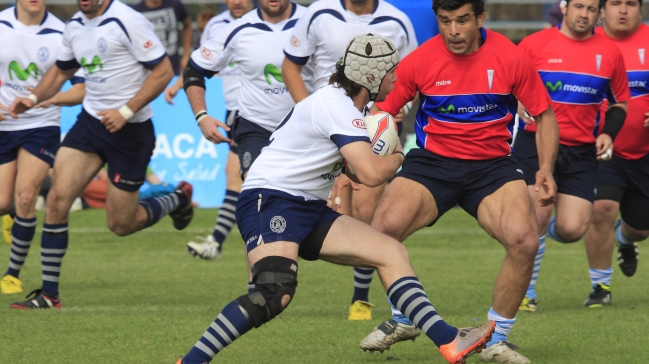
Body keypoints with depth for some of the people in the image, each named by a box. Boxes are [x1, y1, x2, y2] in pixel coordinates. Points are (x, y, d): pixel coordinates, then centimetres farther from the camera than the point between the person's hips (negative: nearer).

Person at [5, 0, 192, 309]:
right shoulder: (74, 26, 6)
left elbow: (163, 71, -17)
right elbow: (61, 70, 22)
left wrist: (126, 112, -22)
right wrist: (33, 98, 3)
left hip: (129, 130, -6)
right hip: (90, 119, 6)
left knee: (120, 224, 3)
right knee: (58, 197, -11)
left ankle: (179, 200, 34)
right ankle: (49, 294, -4)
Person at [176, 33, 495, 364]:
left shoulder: (347, 106, 13)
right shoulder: (335, 106, -18)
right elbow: (371, 174, -25)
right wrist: (398, 156, -4)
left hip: (310, 210, 10)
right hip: (269, 202, -10)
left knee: (392, 253, 2)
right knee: (276, 293, -31)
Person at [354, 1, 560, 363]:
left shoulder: (511, 58, -8)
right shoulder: (420, 61, -7)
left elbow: (544, 114, 4)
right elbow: (380, 112, 1)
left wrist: (546, 168, -10)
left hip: (493, 165, 0)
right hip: (432, 161, 0)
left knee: (525, 241, -25)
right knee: (383, 230, -24)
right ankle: (403, 319, 5)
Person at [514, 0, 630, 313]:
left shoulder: (609, 52, 6)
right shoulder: (534, 44, -2)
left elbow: (620, 102, 17)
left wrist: (608, 133, -1)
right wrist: (520, 106, -18)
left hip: (581, 150, 3)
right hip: (536, 143, -2)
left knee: (572, 230, -8)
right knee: (537, 215, -15)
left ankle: (542, 231, 30)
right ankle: (525, 292, 5)